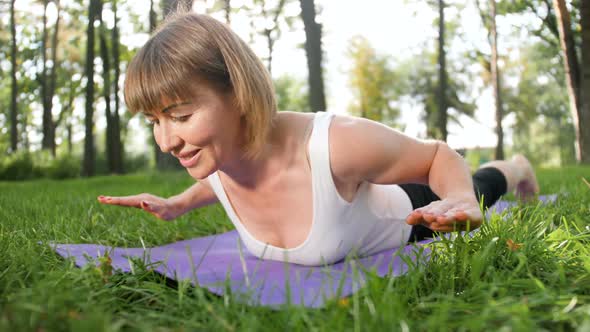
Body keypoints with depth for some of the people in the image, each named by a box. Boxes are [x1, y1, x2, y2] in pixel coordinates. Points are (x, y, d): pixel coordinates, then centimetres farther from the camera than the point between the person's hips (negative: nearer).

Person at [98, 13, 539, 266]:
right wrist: (175, 205, -14)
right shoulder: (219, 155, -30)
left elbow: (439, 156, -28)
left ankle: (513, 169, 63)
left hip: (408, 222, -5)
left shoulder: (337, 144, -48)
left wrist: (461, 200, -49)